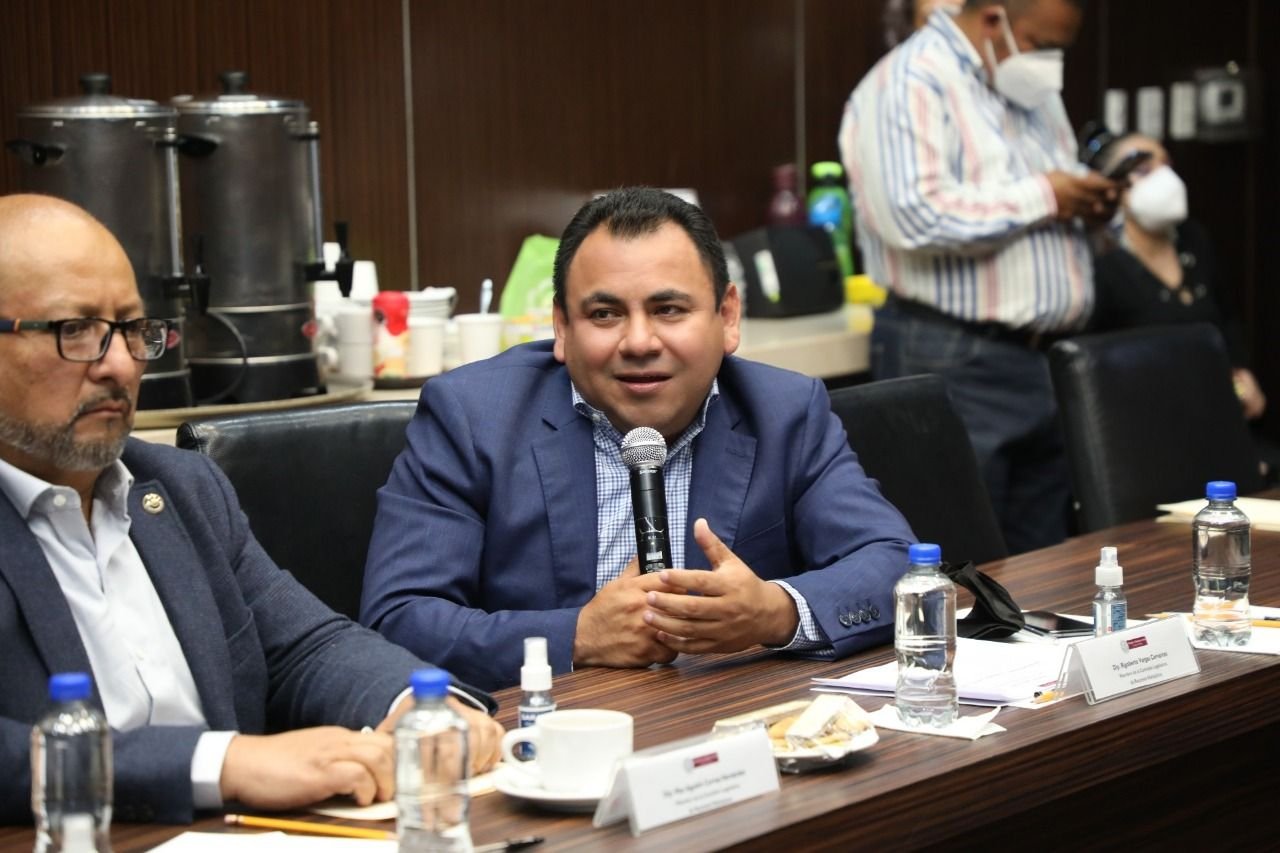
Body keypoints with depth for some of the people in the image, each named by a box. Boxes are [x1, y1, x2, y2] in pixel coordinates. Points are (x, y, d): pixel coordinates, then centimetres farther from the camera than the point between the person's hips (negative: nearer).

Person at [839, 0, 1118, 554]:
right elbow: (915, 215, -26)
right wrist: (1040, 198, -17)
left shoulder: (1033, 91, 17)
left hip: (1044, 356, 9)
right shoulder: (912, 84, -12)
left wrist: (1085, 205, 6)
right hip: (955, 362, -9)